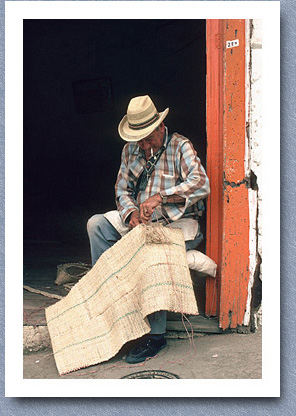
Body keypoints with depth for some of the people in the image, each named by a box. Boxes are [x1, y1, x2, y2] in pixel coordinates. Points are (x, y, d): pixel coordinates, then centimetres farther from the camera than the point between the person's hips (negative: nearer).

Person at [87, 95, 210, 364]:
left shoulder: (180, 146, -11)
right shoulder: (131, 150, 7)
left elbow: (201, 185, -25)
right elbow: (122, 190, 11)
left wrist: (160, 197, -32)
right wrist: (131, 213, -12)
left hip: (178, 221, -6)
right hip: (141, 219, 7)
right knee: (97, 224, -9)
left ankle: (156, 335, -25)